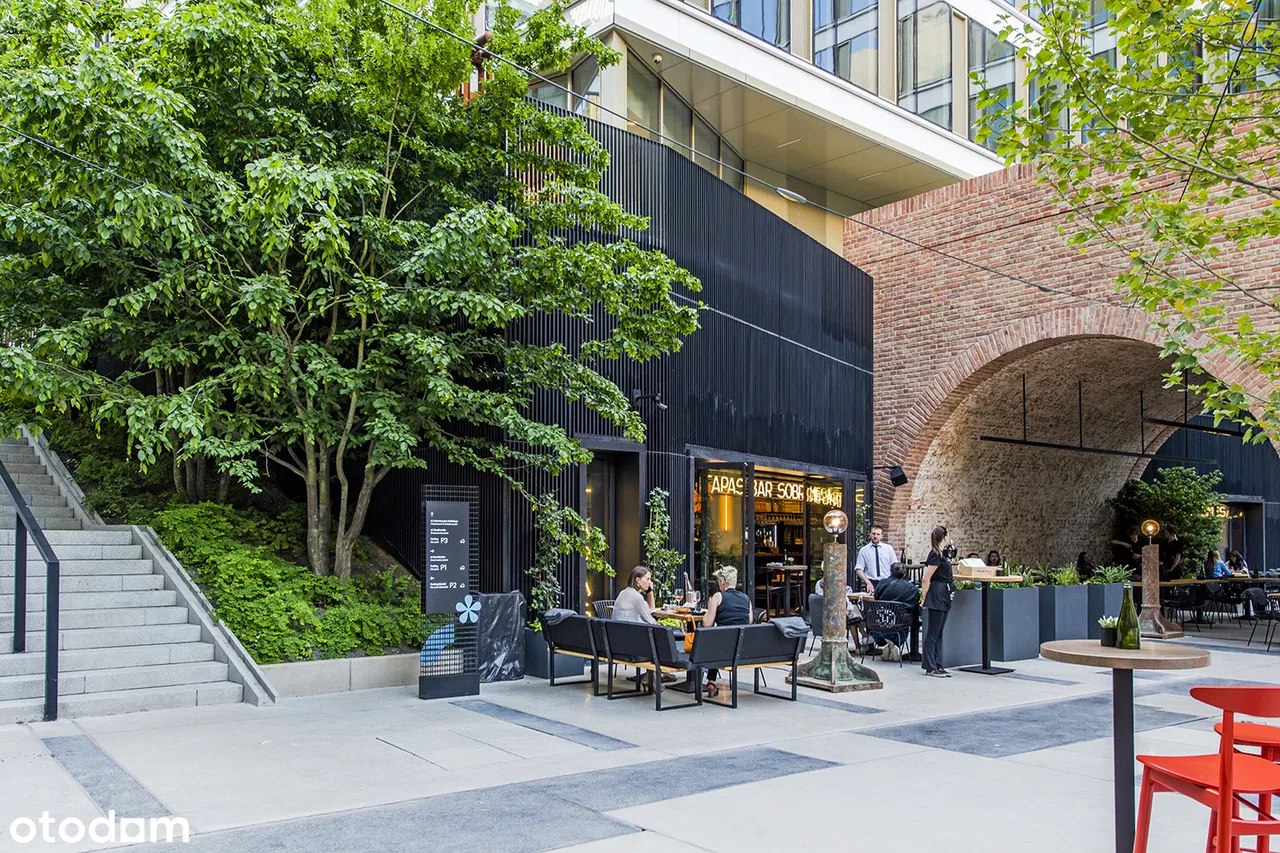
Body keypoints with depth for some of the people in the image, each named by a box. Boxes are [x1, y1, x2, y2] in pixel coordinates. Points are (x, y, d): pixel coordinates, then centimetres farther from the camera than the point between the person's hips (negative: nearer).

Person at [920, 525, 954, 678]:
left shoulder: (941, 554, 13)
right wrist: (924, 598, -15)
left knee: (938, 633, 12)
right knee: (933, 632, -4)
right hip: (937, 596, -10)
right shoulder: (936, 555, -15)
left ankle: (937, 666, 17)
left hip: (943, 597, 10)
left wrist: (948, 562, 20)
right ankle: (930, 667, 0)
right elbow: (926, 579, -17)